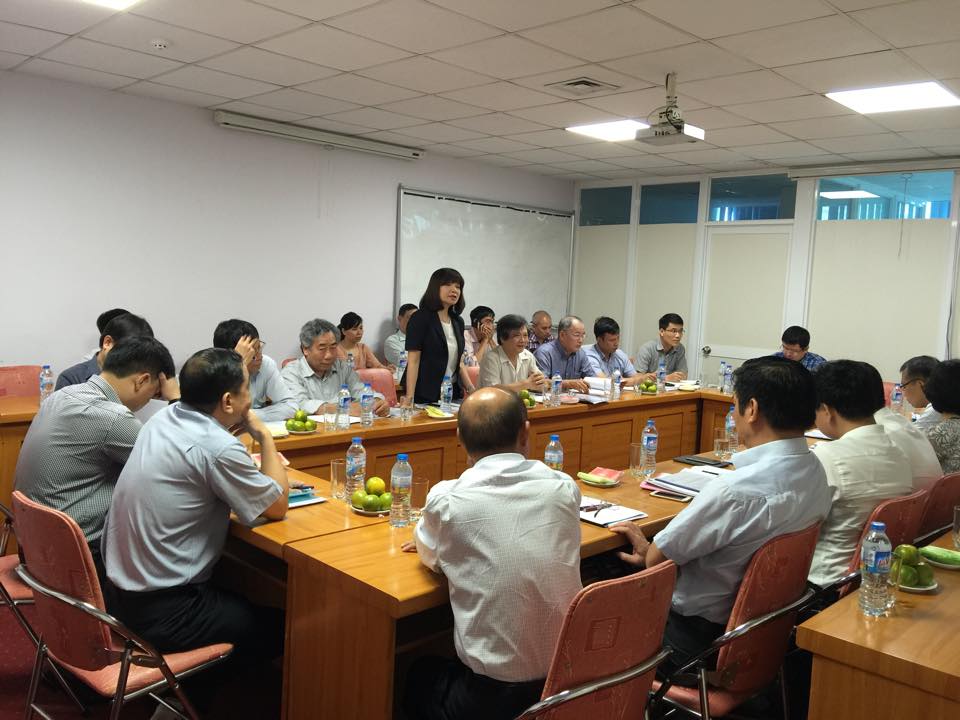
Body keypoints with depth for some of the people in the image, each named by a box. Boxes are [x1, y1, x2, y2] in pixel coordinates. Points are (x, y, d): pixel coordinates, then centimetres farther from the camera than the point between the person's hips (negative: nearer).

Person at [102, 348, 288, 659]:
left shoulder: (165, 417, -1)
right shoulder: (217, 447, -25)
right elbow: (278, 506, -11)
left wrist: (262, 467, 6)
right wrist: (264, 436, -3)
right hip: (160, 613, -8)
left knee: (244, 598, 26)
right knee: (279, 627, 8)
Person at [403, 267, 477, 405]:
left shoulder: (458, 321, 11)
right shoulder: (420, 318, -8)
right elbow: (413, 361, -14)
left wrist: (472, 389, 4)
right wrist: (409, 398, -21)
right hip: (425, 395, -6)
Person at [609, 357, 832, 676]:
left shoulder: (736, 489, -33)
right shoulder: (815, 471, -5)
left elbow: (657, 557, -20)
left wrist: (649, 551, 5)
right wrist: (652, 551, 11)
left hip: (700, 634, -8)